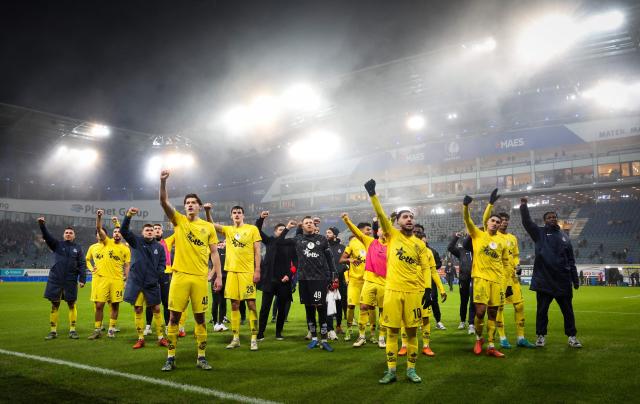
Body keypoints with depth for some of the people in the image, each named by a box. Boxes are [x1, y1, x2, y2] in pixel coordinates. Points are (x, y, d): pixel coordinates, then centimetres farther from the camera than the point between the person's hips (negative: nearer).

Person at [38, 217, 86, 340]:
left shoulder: (78, 248, 7)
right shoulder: (57, 244, 8)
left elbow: (82, 265, 2)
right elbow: (47, 236, -9)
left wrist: (82, 279, -7)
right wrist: (41, 225, -27)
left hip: (71, 281, 0)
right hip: (55, 280, 1)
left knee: (72, 305, 4)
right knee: (54, 305, 5)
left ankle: (72, 330, 11)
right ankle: (53, 331, 13)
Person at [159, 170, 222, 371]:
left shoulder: (208, 226, 7)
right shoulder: (178, 220, 5)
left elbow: (214, 252, 8)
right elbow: (164, 202, -9)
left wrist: (218, 275, 1)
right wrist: (163, 181, -23)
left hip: (200, 277, 1)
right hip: (180, 276, -1)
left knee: (200, 317, 6)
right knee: (174, 316, 1)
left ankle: (201, 357, 16)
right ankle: (170, 357, 13)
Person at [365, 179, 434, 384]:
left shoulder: (420, 244, 9)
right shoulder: (392, 235, 4)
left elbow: (426, 268, 6)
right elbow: (381, 215, -7)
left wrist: (428, 289, -4)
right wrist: (373, 194, -17)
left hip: (414, 291, 1)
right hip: (393, 290, -1)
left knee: (412, 330, 6)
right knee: (392, 330, 3)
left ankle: (411, 369, 19)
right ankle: (391, 371, 12)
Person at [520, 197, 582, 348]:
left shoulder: (564, 236, 13)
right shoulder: (539, 233, 6)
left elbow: (571, 260, 14)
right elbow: (527, 222, -10)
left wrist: (575, 280, 11)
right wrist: (524, 206, -20)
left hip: (563, 280, 2)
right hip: (544, 280, -2)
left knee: (568, 310, 7)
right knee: (542, 310, 4)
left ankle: (572, 336, 18)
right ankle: (541, 336, 16)